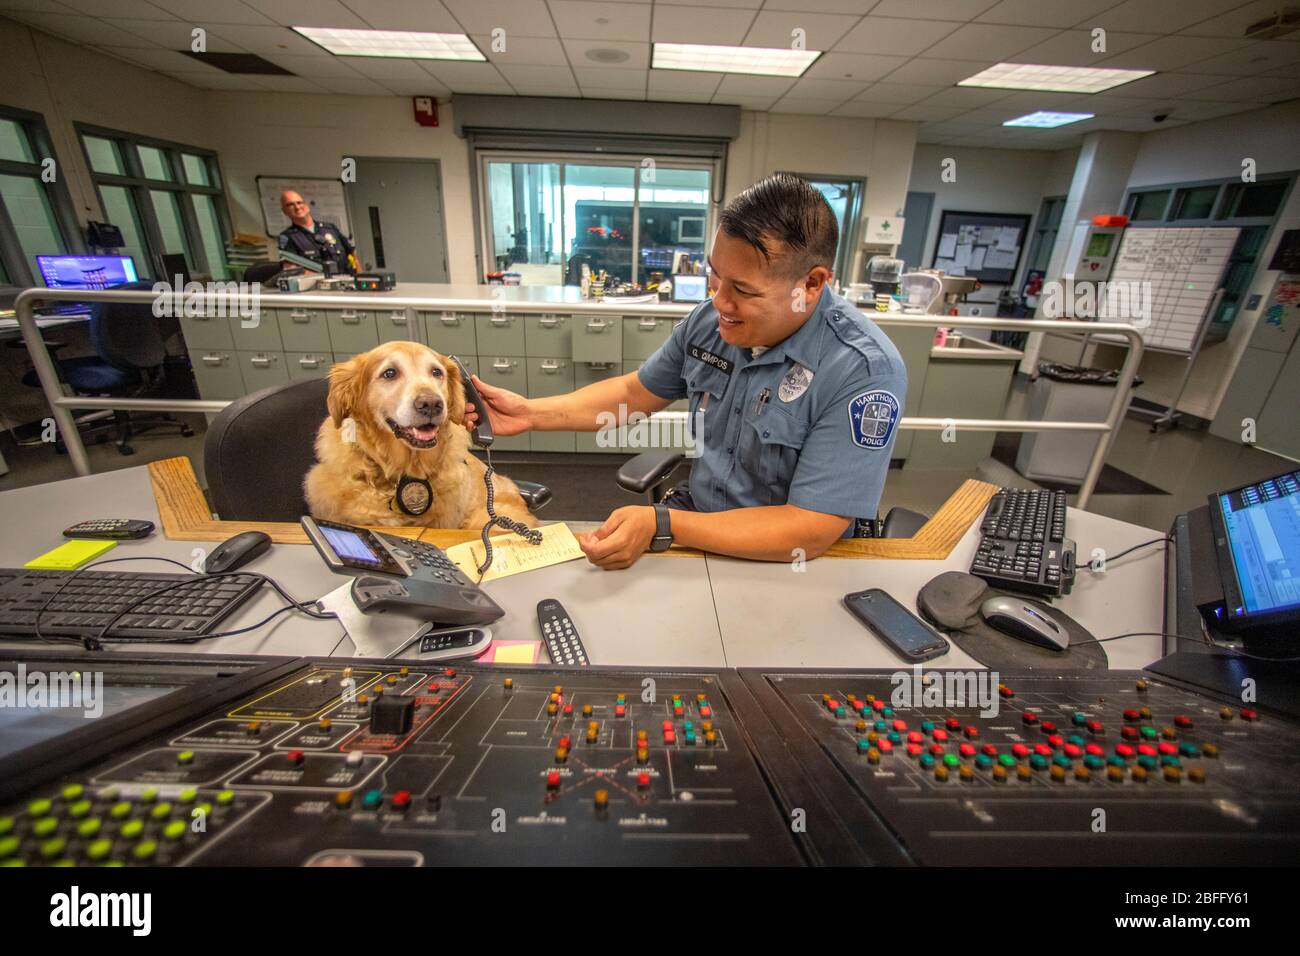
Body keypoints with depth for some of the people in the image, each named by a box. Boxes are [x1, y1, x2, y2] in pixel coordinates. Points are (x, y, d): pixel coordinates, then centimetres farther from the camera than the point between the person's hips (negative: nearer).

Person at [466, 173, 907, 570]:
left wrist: (660, 527, -33)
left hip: (783, 564, -4)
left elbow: (809, 532, -26)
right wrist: (531, 413, -1)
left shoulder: (865, 372, -24)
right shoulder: (711, 319, -6)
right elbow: (636, 393, 8)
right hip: (697, 518, 5)